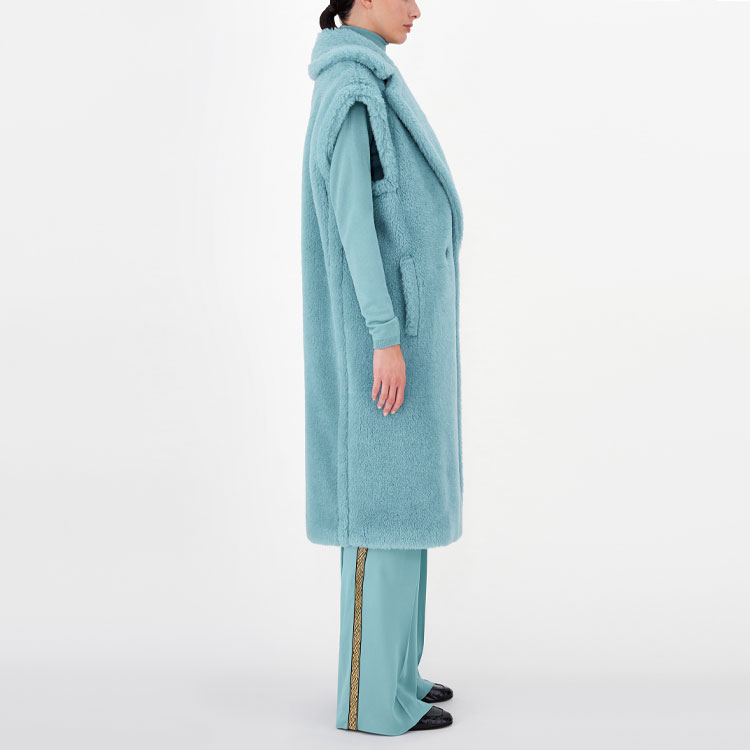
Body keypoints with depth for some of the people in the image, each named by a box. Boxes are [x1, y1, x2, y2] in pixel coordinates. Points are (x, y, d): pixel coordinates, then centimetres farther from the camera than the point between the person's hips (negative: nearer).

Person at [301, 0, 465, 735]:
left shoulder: (361, 90, 18)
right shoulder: (351, 90, -15)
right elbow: (352, 219, -21)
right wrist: (387, 339, -23)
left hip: (391, 315, 11)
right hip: (383, 321, -11)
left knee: (394, 495, 13)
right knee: (386, 502, -4)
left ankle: (384, 669, 23)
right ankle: (372, 695, 7)